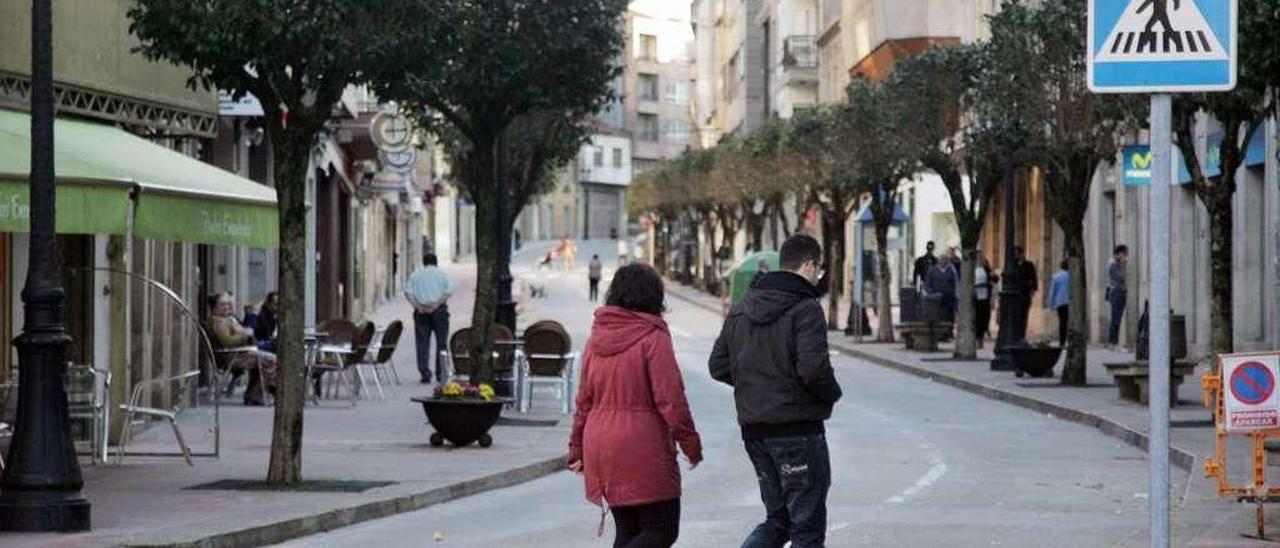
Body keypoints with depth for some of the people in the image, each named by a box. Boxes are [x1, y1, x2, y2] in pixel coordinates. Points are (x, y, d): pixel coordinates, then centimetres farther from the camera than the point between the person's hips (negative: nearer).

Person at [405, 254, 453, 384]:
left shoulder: (415, 275, 11)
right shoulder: (441, 274, 7)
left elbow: (408, 292, -1)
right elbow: (448, 291, -6)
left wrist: (417, 306, -9)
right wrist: (436, 304, -12)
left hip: (421, 311, 1)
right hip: (439, 310, -1)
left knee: (422, 343, 3)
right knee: (441, 342, 7)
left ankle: (424, 372, -6)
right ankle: (441, 372, 7)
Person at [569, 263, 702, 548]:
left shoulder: (596, 339, 9)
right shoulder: (653, 338, -11)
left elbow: (585, 399, 14)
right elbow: (671, 400, -14)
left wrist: (577, 449, 22)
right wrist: (691, 445, -5)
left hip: (600, 447, 7)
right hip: (643, 451, -7)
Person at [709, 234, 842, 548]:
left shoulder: (741, 310, 10)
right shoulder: (805, 309, -14)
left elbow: (718, 366, 11)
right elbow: (813, 368, -24)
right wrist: (832, 394, -4)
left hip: (754, 430, 7)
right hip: (798, 431, -7)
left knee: (778, 519, 18)